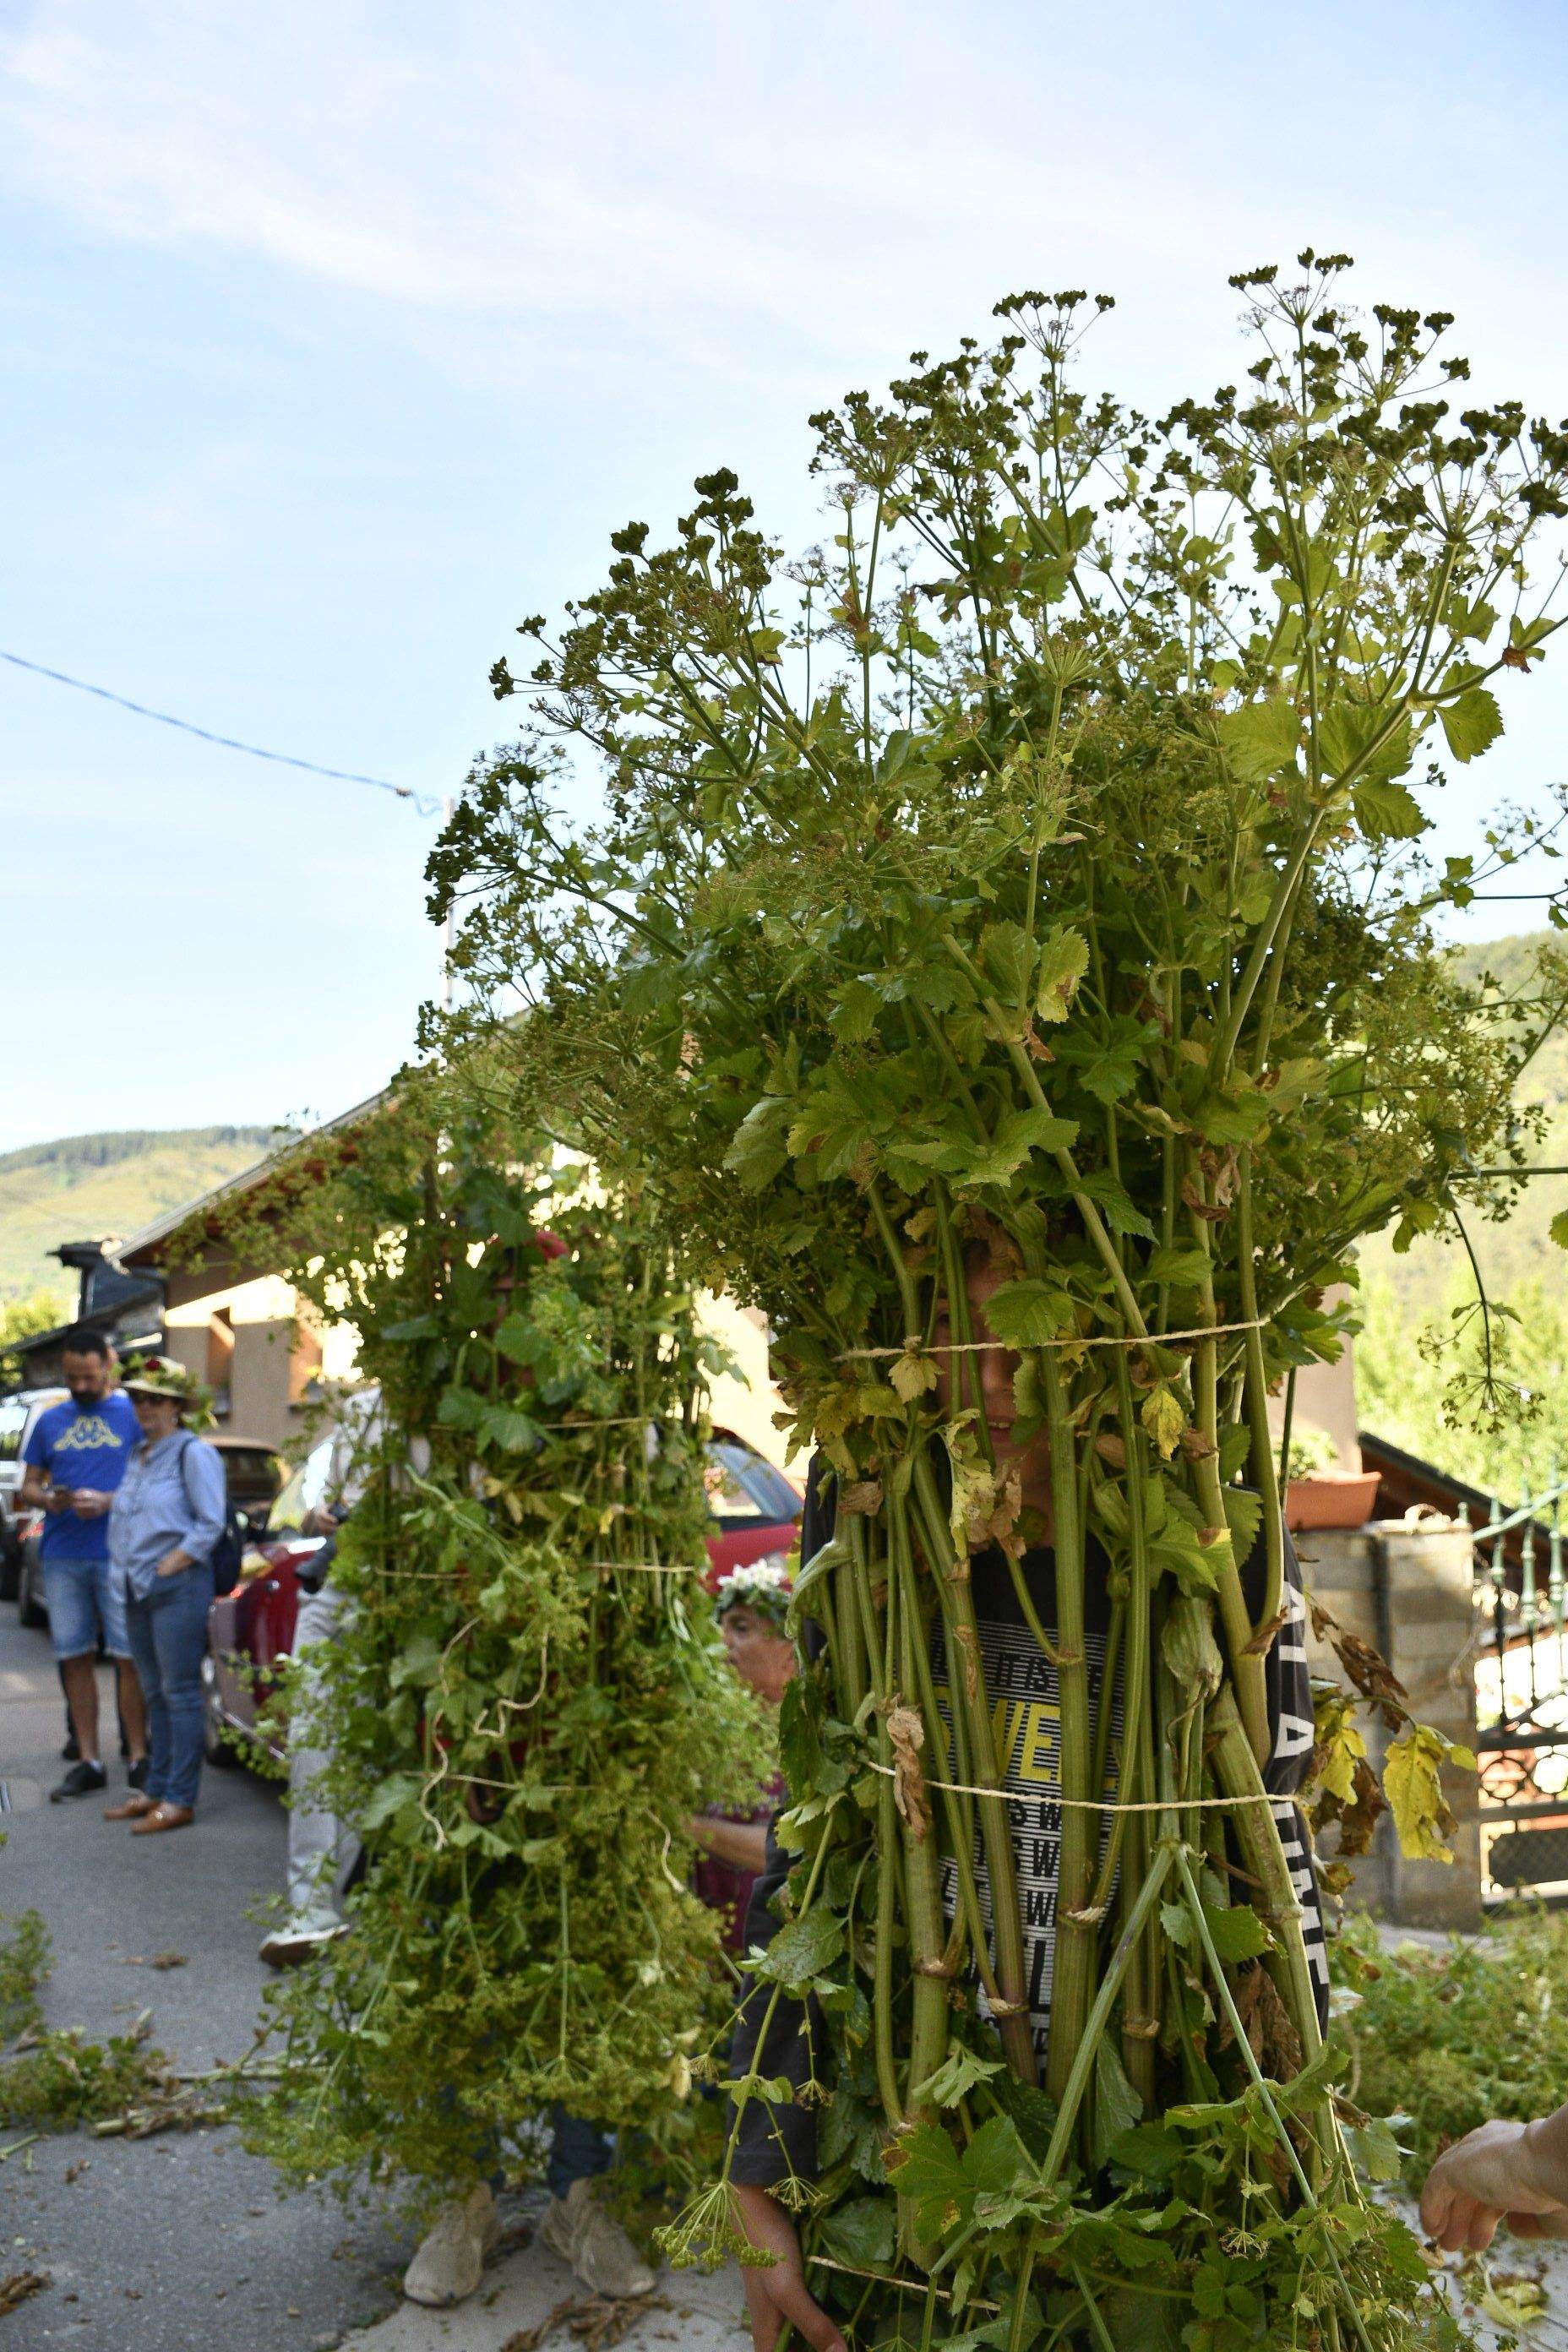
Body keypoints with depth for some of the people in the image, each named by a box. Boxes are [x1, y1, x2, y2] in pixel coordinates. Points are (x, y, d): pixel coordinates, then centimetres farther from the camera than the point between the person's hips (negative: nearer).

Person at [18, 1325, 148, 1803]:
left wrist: (107, 1501, -16)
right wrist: (48, 1499, -6)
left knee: (128, 1657, -3)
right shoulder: (50, 1421, 14)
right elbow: (27, 1487, 16)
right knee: (75, 1657, 7)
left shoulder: (133, 1413, 1)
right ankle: (88, 1761, 14)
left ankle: (138, 1758, 5)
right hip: (62, 1557, 4)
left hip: (118, 1555, -4)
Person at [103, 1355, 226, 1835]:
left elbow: (210, 1524, -13)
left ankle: (180, 1800, -2)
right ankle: (156, 1790, 21)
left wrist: (167, 1568, -15)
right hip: (138, 1590, 8)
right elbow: (123, 1519, 24)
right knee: (154, 1692, 13)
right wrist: (124, 1570, 11)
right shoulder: (139, 1456, 17)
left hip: (177, 1586, -8)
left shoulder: (194, 1453, -8)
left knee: (179, 1692, -5)